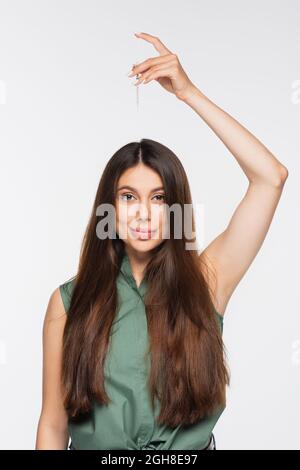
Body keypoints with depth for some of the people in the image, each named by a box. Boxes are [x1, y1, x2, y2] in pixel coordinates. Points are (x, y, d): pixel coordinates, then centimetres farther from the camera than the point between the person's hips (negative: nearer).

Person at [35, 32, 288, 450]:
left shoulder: (205, 282, -5)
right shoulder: (69, 302, -3)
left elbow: (271, 176, -10)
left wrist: (188, 92, -11)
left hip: (193, 446, 1)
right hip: (92, 447, -1)